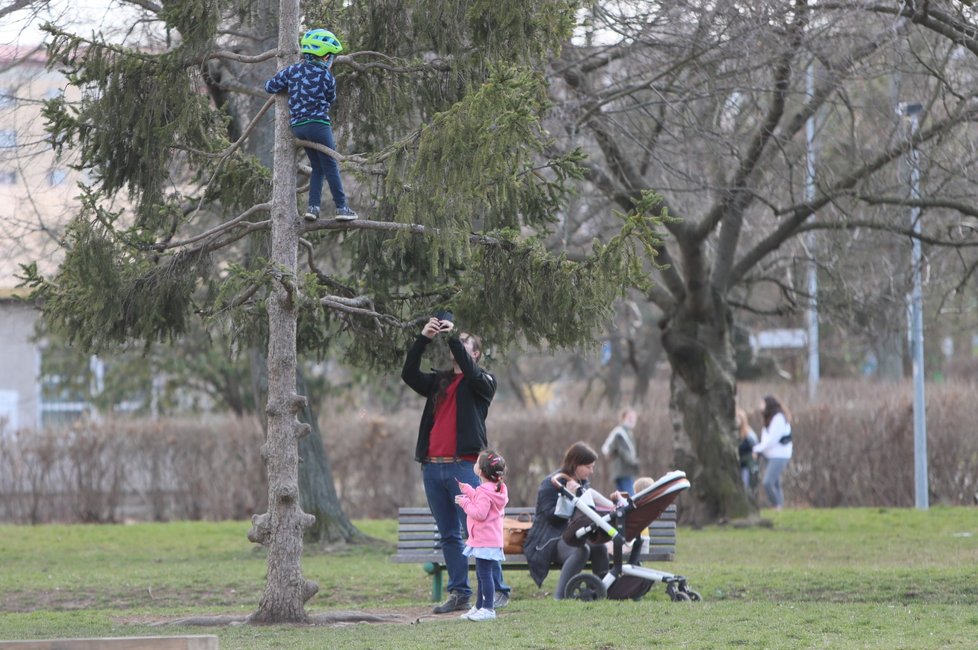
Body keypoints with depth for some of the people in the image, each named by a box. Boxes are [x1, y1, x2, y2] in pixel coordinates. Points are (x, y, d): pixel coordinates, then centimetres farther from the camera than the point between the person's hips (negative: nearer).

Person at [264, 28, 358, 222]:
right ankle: (342, 208, 2)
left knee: (317, 168, 16)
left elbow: (269, 87, 7)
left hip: (297, 126, 5)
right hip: (318, 124, -5)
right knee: (331, 167, 2)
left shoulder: (292, 71, 4)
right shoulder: (327, 77, -7)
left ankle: (313, 206, 6)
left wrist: (282, 79, 27)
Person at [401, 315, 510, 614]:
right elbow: (409, 374, 5)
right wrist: (423, 339, -4)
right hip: (432, 466, 6)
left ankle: (497, 590, -5)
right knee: (449, 535, 7)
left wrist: (453, 337, -15)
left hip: (464, 466, -5)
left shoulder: (483, 382, 6)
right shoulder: (438, 381, 19)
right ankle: (459, 593, 11)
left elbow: (469, 371, -15)